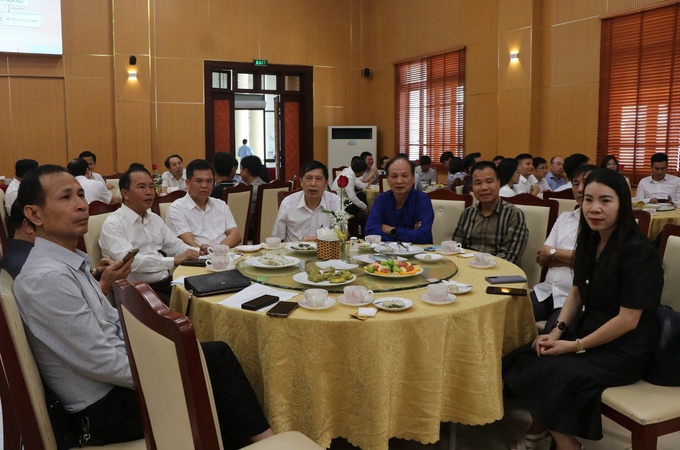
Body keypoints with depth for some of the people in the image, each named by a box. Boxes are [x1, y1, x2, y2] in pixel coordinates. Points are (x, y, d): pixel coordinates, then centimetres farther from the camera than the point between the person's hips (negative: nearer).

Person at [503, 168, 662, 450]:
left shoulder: (638, 252, -21)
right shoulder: (590, 241, 3)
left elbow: (628, 320, -21)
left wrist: (576, 346, -16)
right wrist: (557, 331, -2)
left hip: (624, 351, -7)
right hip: (588, 332, 8)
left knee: (550, 374, -23)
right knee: (522, 361, -8)